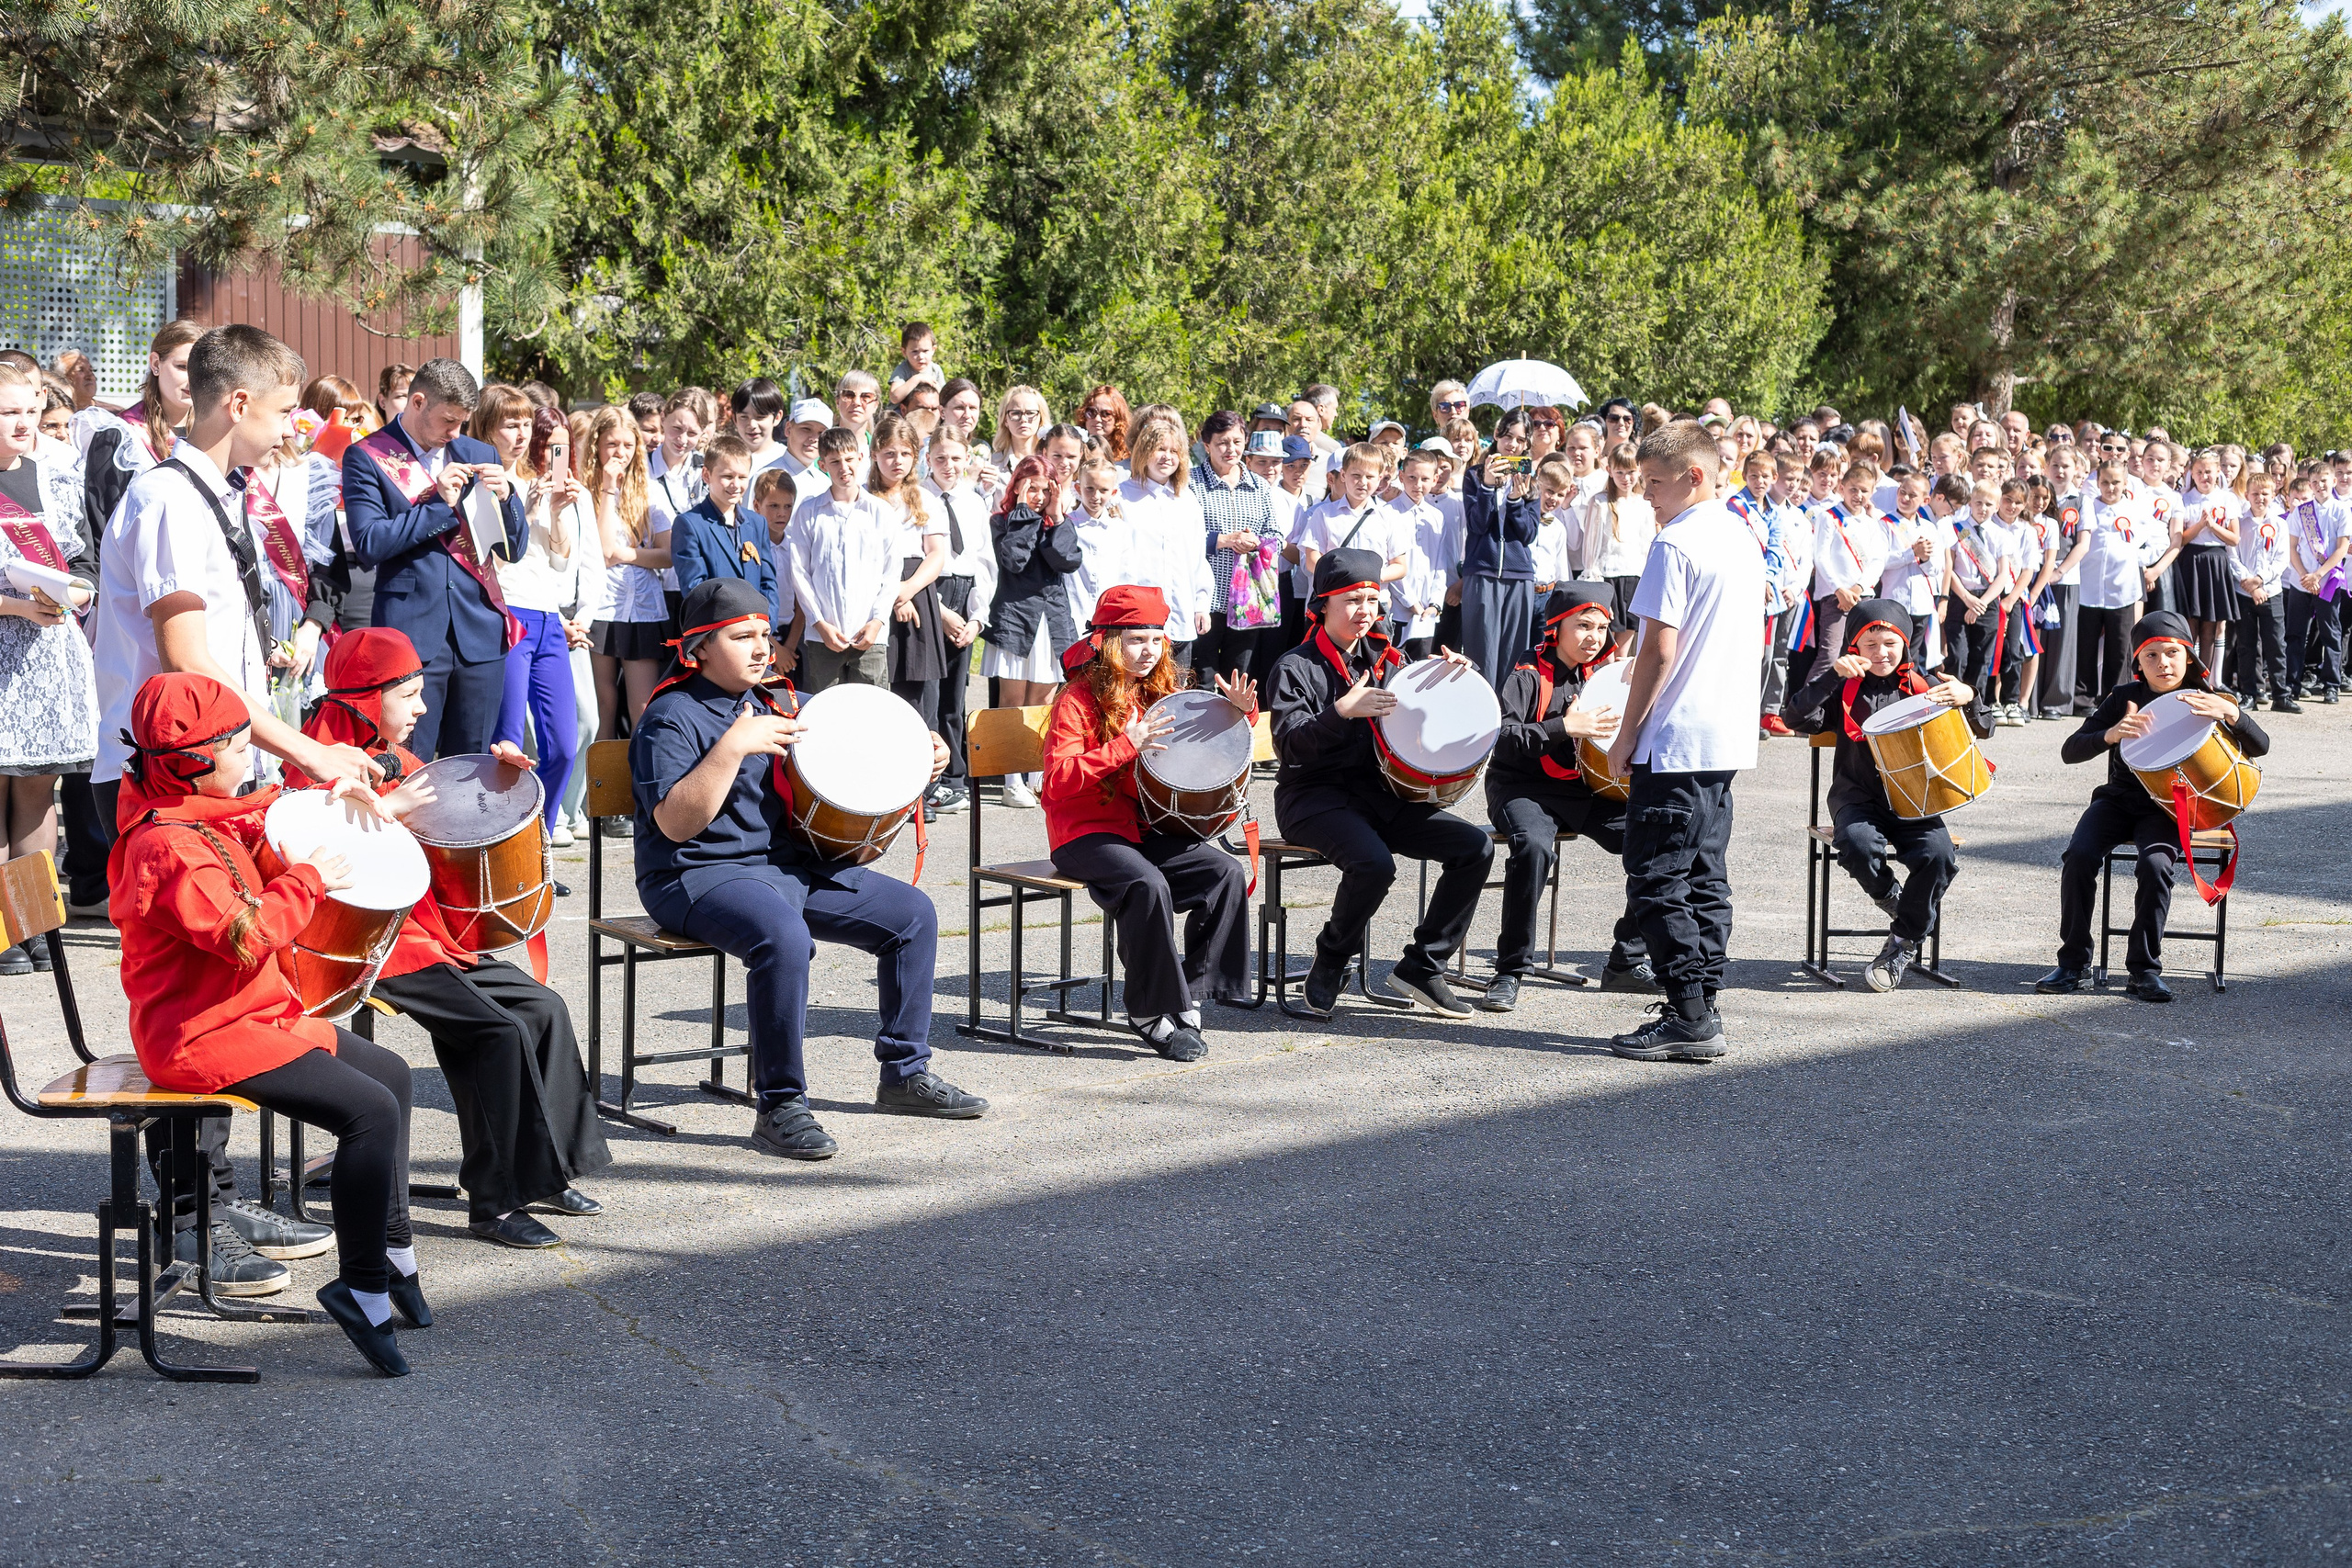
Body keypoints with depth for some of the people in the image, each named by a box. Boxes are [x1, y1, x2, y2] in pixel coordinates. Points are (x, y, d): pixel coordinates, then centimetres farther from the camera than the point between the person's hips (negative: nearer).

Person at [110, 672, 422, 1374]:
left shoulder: (205, 817, 9)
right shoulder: (171, 849, -23)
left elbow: (261, 815, 33)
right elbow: (246, 936, -30)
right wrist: (307, 880, -17)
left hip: (255, 1013, 11)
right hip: (204, 1037, -11)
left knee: (390, 1073, 16)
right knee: (370, 1109, -21)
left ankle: (391, 1245, 26)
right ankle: (361, 1287, -12)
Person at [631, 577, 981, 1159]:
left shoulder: (775, 703, 15)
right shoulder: (672, 717, -10)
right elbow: (677, 824, -23)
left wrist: (924, 749, 8)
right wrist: (733, 746, -29)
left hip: (793, 864, 9)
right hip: (700, 876, -9)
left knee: (913, 914, 3)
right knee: (785, 936, -38)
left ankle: (906, 1073, 13)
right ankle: (780, 1107, -27)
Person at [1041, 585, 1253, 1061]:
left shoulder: (1161, 693, 11)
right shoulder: (1079, 700, -8)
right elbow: (1059, 780, -20)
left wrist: (1240, 712, -2)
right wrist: (1126, 747, -28)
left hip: (1144, 827, 6)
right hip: (1084, 834, -6)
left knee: (1226, 872, -15)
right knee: (1148, 884, -33)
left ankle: (1189, 994, -9)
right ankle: (1152, 1013, -19)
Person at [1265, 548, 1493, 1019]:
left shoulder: (1385, 660, 15)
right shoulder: (1295, 667, -4)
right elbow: (1291, 743, -16)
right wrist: (1343, 712, -30)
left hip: (1380, 794, 6)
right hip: (1314, 798, -6)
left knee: (1476, 847, -11)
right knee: (1374, 863, -35)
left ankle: (1421, 967, -3)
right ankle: (1329, 964, -8)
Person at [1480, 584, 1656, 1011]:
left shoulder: (1602, 676, 12)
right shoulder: (1529, 678, -6)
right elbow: (1500, 738, -19)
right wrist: (1564, 728, -26)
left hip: (1587, 790, 5)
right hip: (1525, 788, -5)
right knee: (1534, 845, -38)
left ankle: (1627, 960, -2)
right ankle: (1510, 972, -26)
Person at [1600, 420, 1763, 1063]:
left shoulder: (1676, 543, -15)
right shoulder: (1743, 538, 13)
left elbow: (1659, 650, -17)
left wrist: (1626, 735, -9)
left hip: (1676, 739, -9)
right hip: (1730, 737, 9)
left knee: (1655, 880, -4)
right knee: (1705, 877, 12)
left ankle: (1689, 1019, -6)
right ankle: (1702, 1010, 13)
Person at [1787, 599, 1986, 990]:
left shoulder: (1923, 689, 8)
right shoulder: (1846, 690, 5)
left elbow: (1983, 729, 6)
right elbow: (1802, 718, -10)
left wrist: (1969, 698, -15)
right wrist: (1832, 675, -19)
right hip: (1858, 798, -1)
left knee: (1939, 855, -27)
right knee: (1858, 843, -35)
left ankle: (1904, 943, -5)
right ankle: (1888, 896, 1)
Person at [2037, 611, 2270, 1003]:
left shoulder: (2204, 701, -2)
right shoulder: (2125, 698, 0)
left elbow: (2259, 746, -14)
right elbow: (2070, 751, -7)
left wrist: (2230, 713, -35)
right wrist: (2110, 734, -28)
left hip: (2170, 807, -2)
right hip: (2119, 799, 2)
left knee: (2156, 864, -31)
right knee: (2079, 856, -25)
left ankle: (2144, 970, -17)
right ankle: (2073, 962, -12)